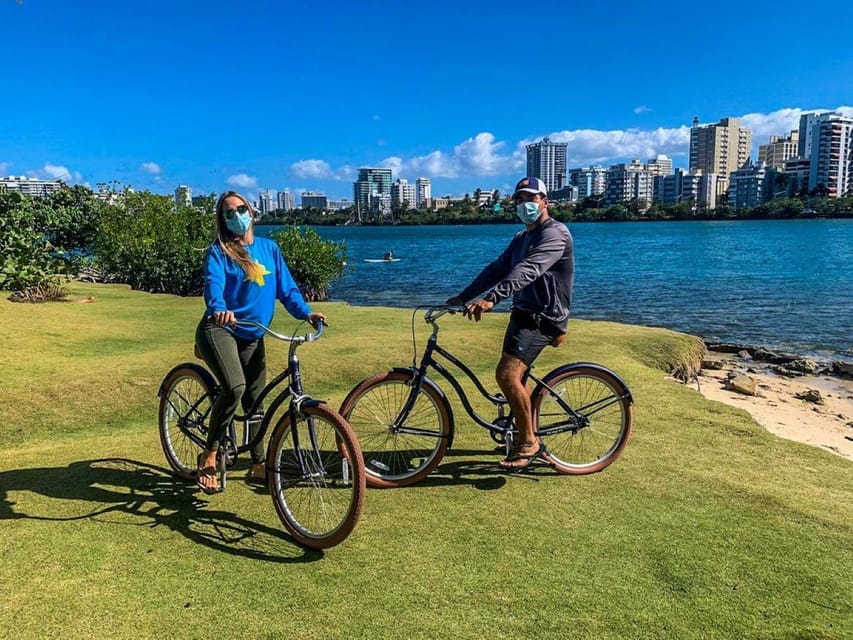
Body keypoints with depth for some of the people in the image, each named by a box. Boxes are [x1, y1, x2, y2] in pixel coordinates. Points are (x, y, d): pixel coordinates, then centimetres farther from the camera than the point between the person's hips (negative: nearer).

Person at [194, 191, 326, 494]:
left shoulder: (269, 248, 8)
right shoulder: (219, 251, -6)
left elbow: (287, 287, 6)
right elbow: (213, 284, -23)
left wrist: (306, 312, -12)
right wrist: (219, 308, -45)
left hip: (252, 337, 5)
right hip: (219, 329, -5)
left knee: (255, 399, 11)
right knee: (235, 387, -28)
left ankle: (258, 464, 27)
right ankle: (209, 455, -9)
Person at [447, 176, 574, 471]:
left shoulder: (555, 233, -15)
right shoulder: (521, 238, 16)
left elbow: (527, 270, -32)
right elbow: (497, 268, 13)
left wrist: (491, 298, -45)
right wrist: (463, 297, 4)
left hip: (542, 317, -10)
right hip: (523, 313, 10)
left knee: (507, 374, -21)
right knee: (514, 376, 15)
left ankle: (529, 443, -6)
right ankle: (526, 438, 32)